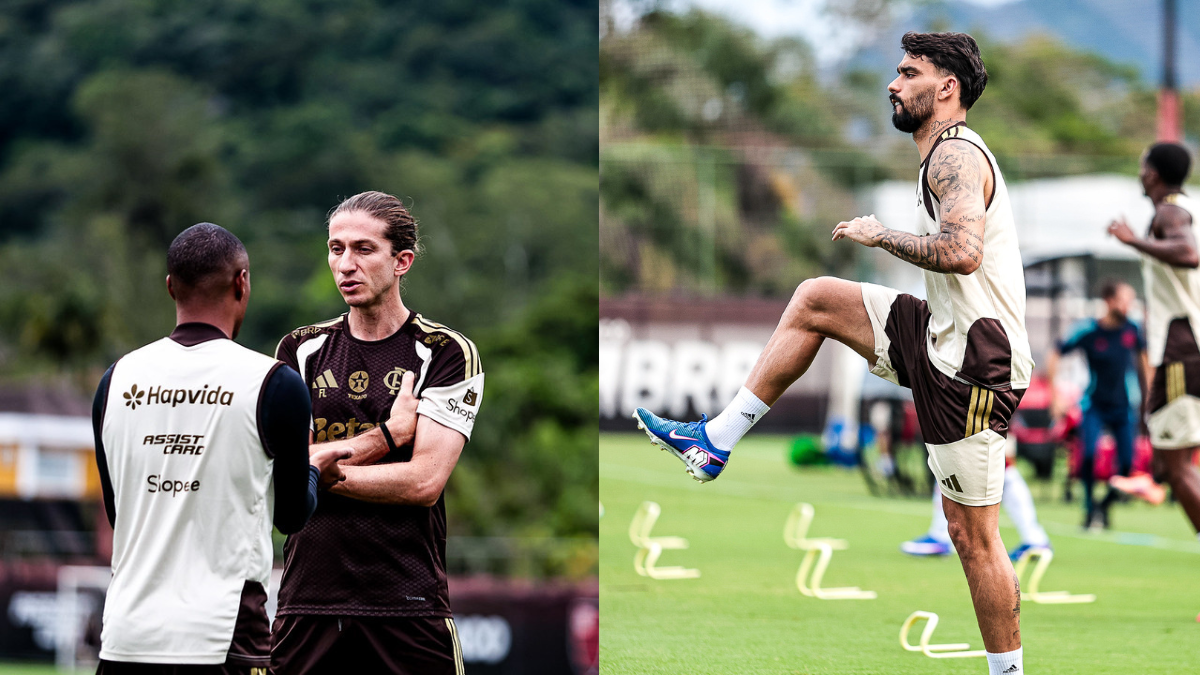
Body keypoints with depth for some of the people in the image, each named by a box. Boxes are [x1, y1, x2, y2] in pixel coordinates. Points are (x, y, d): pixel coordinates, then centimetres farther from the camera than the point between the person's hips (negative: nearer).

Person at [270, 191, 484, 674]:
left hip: (408, 607, -3)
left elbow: (424, 481, -9)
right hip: (307, 604, 3)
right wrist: (388, 435, -8)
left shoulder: (446, 354, 2)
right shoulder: (301, 350, 12)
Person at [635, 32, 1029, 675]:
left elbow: (962, 252, -30)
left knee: (974, 535, -6)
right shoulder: (950, 154, 17)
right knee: (815, 299, 14)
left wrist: (881, 235, -16)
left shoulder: (955, 155, -15)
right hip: (945, 338, 10)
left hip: (973, 363, -10)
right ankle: (718, 439, 16)